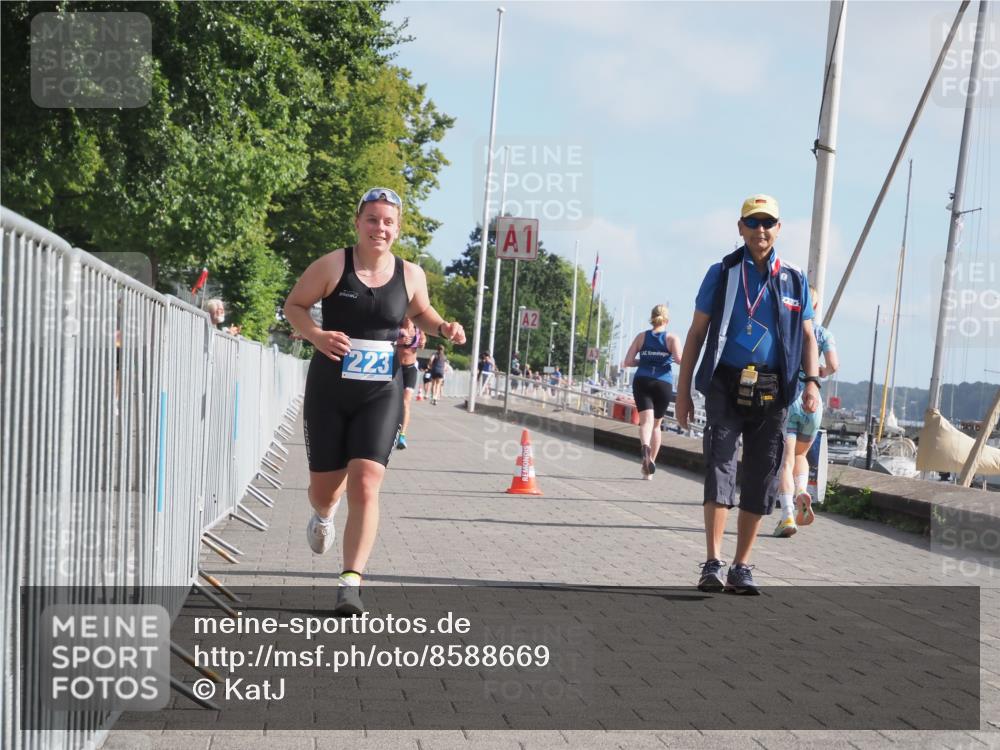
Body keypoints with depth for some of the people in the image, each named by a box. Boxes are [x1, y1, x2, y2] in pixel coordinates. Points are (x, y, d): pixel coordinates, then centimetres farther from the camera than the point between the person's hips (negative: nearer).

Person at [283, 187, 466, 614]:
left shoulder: (410, 275, 2)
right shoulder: (333, 265, -6)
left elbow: (420, 312, 22)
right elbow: (294, 305, 2)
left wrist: (443, 328, 0)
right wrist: (315, 335, -17)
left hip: (381, 395, 0)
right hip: (328, 391, 0)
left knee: (365, 487, -14)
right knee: (324, 488, 10)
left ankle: (351, 583, -10)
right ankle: (323, 515, 50)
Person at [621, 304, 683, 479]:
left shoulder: (641, 336, 9)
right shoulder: (672, 338, 3)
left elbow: (627, 362, 5)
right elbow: (679, 359, -13)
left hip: (641, 381, 0)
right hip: (663, 383, 0)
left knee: (646, 421, -10)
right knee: (656, 425, 15)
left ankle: (645, 447, -44)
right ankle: (648, 469, 19)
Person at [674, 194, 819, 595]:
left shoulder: (794, 279, 11)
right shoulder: (722, 273, 5)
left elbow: (807, 336, 14)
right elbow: (697, 333, 6)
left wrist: (812, 382, -2)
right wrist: (683, 391, 2)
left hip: (772, 392, 3)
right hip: (726, 386, -2)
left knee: (760, 480, 4)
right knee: (719, 468, -12)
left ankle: (741, 567, 13)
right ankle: (713, 565, -13)